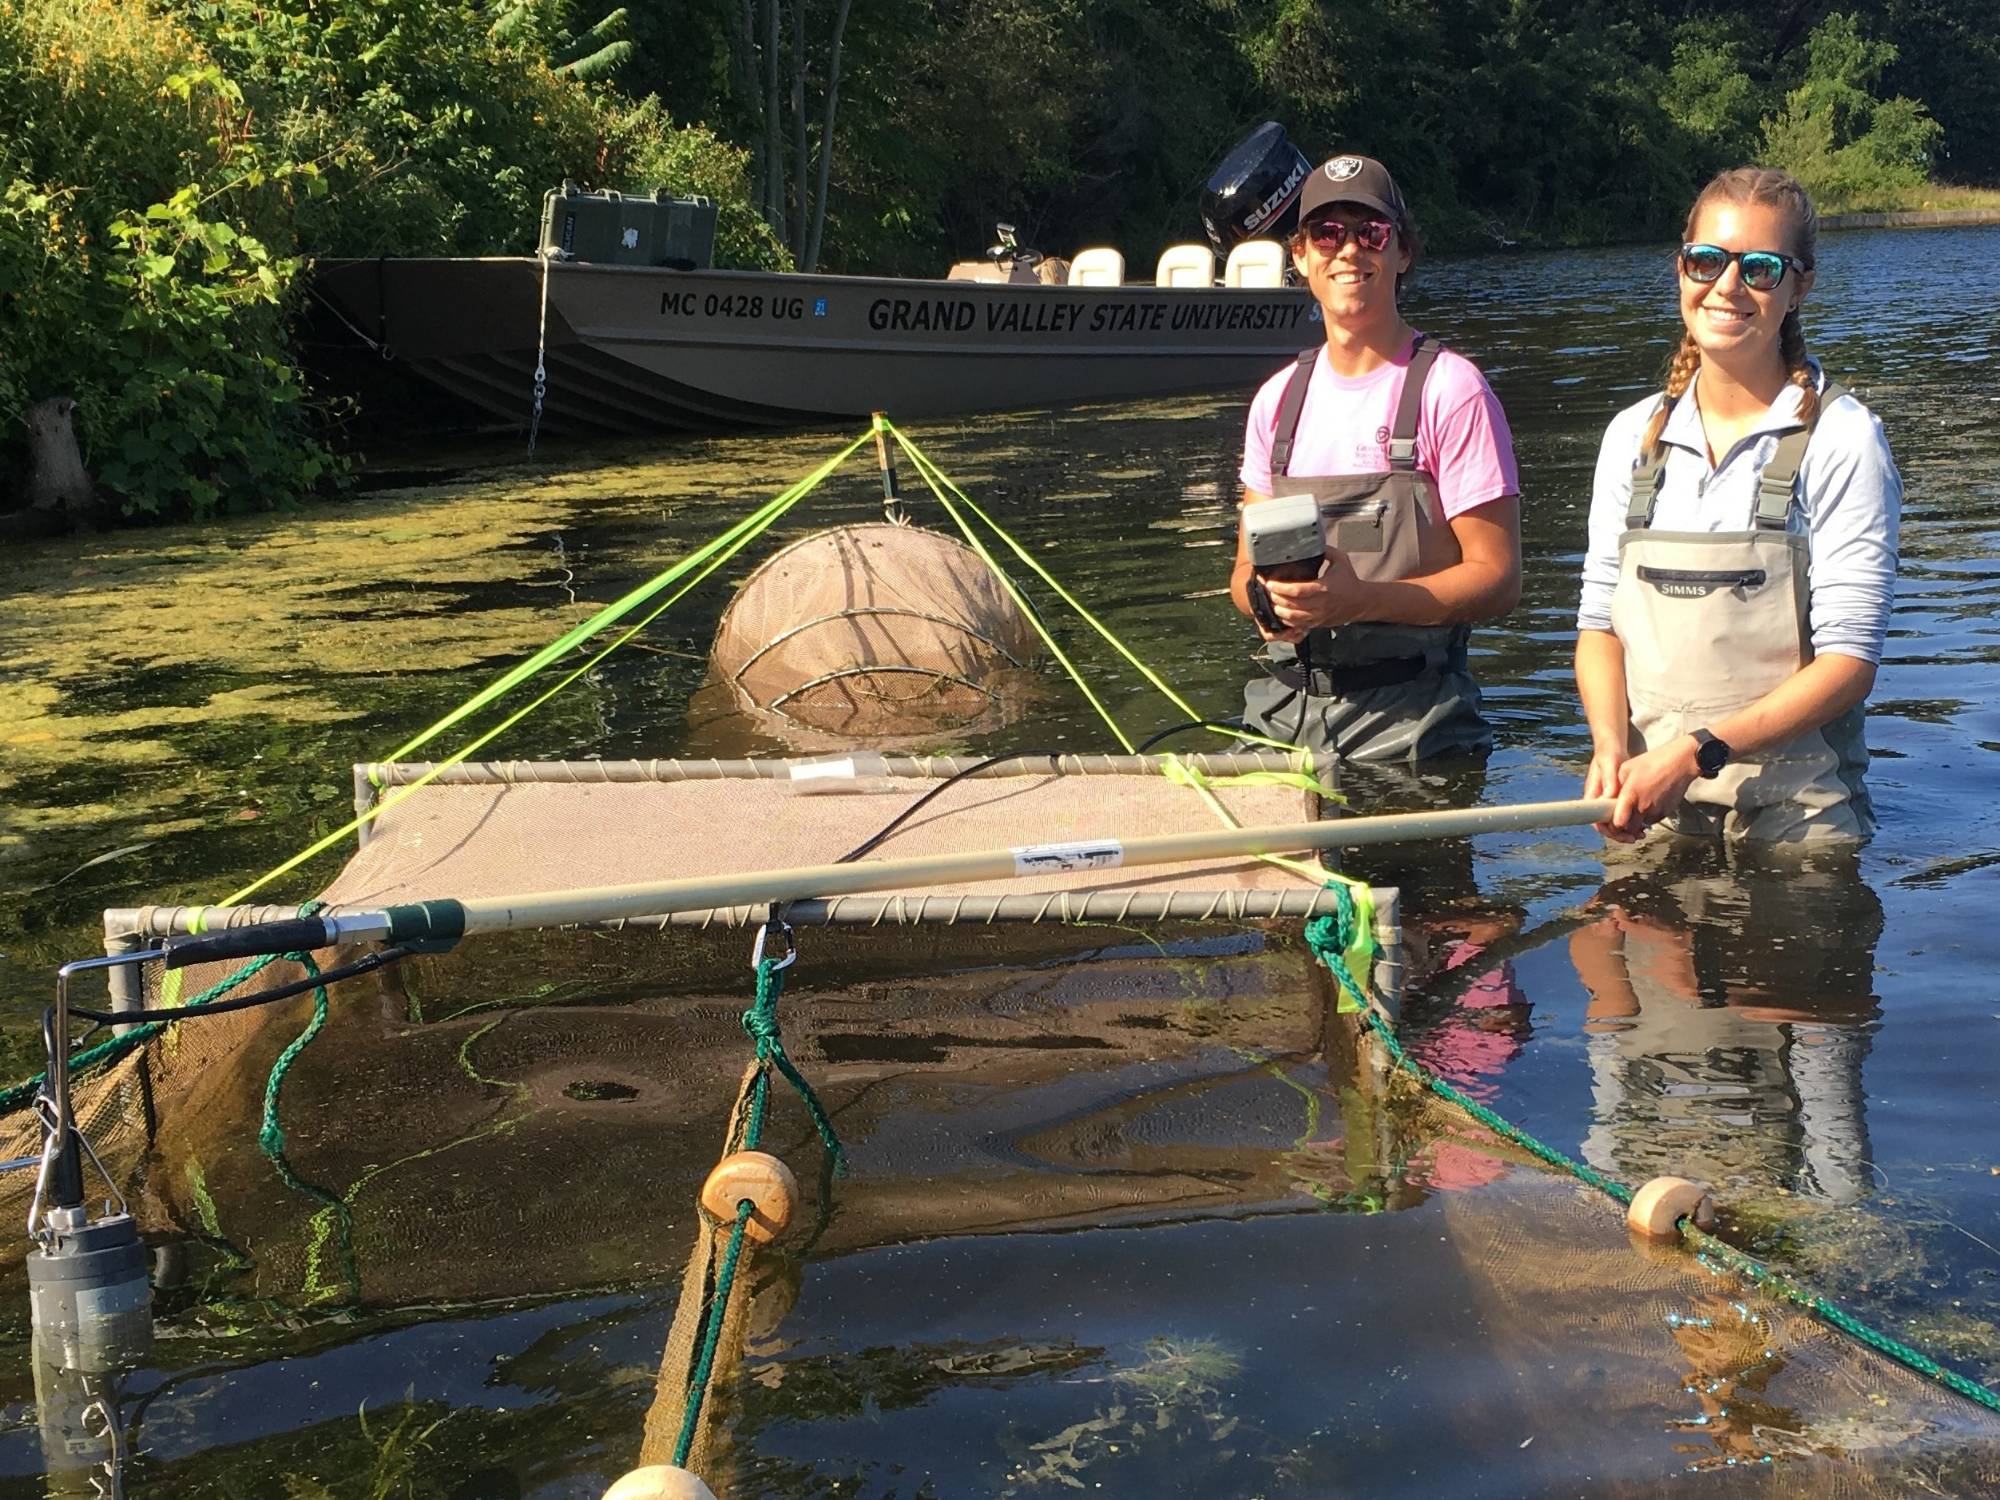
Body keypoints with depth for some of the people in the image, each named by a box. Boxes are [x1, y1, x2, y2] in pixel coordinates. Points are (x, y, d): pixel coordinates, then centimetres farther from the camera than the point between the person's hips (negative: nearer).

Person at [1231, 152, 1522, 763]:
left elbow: (1498, 577, -7)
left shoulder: (1450, 390, -4)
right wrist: (1265, 599, -7)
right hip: (1283, 708, 4)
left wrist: (1359, 600, -20)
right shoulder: (1278, 399, 13)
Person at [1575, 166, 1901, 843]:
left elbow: (1848, 660, -12)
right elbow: (1599, 623, 8)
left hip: (1794, 812, -4)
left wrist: (1697, 752, -20)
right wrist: (1612, 749, -10)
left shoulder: (1840, 440, -8)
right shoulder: (1634, 435, 8)